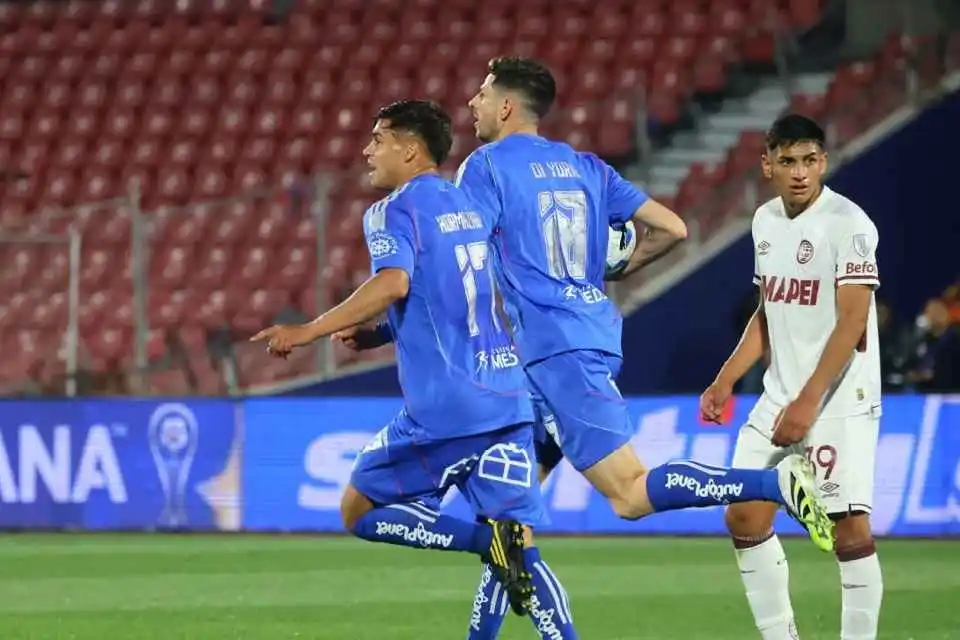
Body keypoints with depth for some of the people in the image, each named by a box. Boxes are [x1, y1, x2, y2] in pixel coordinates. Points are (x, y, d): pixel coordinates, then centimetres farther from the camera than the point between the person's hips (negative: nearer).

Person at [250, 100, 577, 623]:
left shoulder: (393, 211, -4)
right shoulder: (471, 207, 19)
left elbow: (393, 284, -22)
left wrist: (308, 331, -18)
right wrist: (379, 334, 25)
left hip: (445, 408, -7)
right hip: (507, 402, 7)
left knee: (360, 511, 9)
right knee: (520, 550, 4)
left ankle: (487, 540, -13)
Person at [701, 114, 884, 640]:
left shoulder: (848, 224, -14)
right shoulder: (766, 220, 9)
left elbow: (852, 323, -18)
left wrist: (808, 403, -23)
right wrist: (725, 381, 11)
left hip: (840, 403, -7)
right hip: (779, 399, 8)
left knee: (850, 528, -12)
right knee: (744, 517, 5)